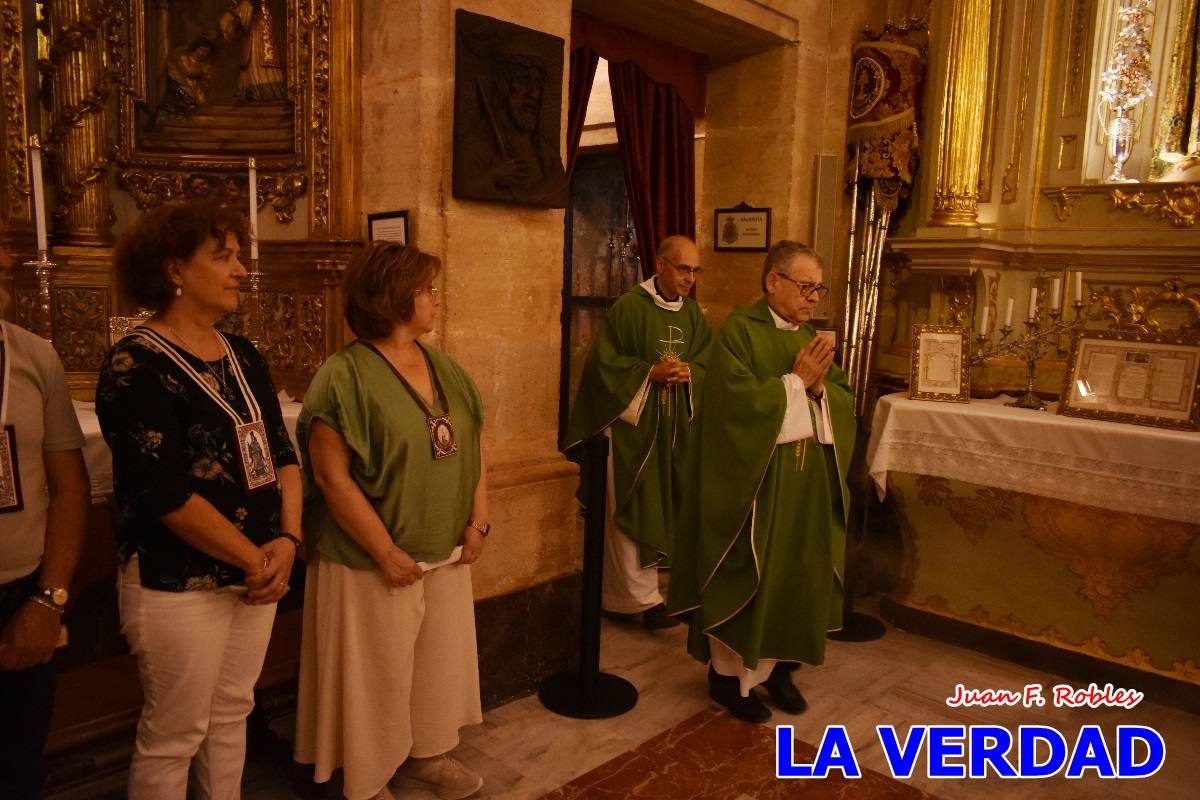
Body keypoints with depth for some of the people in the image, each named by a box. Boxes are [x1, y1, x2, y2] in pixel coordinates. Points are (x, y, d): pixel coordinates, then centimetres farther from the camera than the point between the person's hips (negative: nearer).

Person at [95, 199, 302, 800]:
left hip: (255, 574, 7)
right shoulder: (135, 365, -14)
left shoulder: (244, 357, 7)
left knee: (232, 715, 18)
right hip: (179, 584, -6)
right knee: (173, 735, 8)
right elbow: (167, 494, -20)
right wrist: (254, 560, -14)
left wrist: (287, 539, -8)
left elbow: (282, 453, 7)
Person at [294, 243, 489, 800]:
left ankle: (426, 752, 42)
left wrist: (478, 521, 0)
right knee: (376, 671, 10)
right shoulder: (345, 375, -17)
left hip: (446, 553, 7)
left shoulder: (445, 369, 5)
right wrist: (386, 552, -18)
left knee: (439, 659, 19)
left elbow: (473, 448, 9)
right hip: (375, 560, -6)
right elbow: (332, 477, -19)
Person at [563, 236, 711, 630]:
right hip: (632, 424, -6)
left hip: (676, 427, 6)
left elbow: (709, 365, 9)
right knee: (632, 510, -2)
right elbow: (604, 361, -10)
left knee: (666, 507, 10)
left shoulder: (693, 314, 10)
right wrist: (651, 372, -20)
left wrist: (689, 373, -12)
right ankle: (641, 597, 9)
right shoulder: (629, 307, -9)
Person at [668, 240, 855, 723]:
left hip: (808, 483, 7)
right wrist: (796, 381, -16)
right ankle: (729, 673, 19)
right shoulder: (739, 331, -10)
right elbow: (739, 402, -21)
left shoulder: (812, 336, 11)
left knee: (798, 573, 13)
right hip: (754, 481, -7)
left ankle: (776, 665, 29)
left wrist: (821, 386, -12)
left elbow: (844, 401, 9)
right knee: (746, 577, 2)